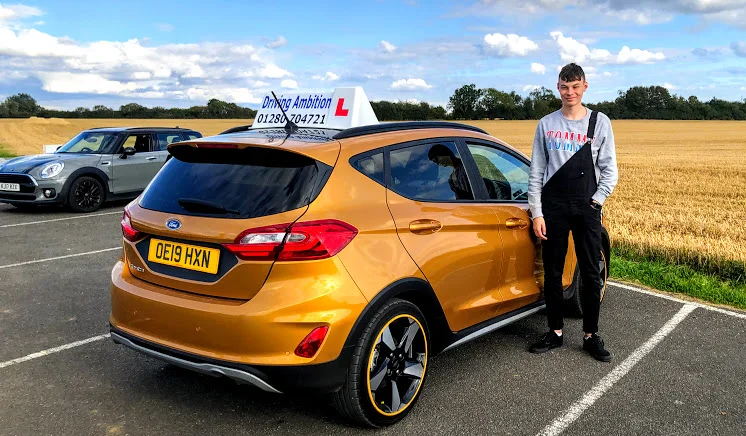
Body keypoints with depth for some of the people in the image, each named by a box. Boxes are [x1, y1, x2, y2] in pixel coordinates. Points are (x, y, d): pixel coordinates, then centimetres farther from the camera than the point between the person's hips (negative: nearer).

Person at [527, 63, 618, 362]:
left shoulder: (600, 122, 3)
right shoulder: (546, 124, 6)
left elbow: (609, 169, 4)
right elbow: (536, 172, 5)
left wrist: (596, 201, -7)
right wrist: (536, 213, -1)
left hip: (587, 208, -1)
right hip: (553, 208, 1)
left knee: (591, 273, 3)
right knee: (552, 273, 6)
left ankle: (591, 336, 16)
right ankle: (555, 333, 20)